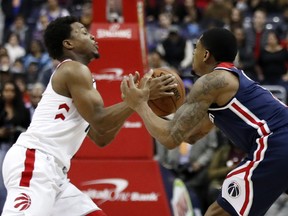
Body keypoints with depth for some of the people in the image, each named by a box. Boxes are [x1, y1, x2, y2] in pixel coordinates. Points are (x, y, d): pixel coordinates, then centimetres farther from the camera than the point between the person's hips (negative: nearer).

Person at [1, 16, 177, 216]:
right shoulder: (75, 69, -4)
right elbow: (100, 121, -13)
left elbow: (101, 138, 25)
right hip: (33, 163, -11)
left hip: (51, 169, 11)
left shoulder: (75, 74, 26)